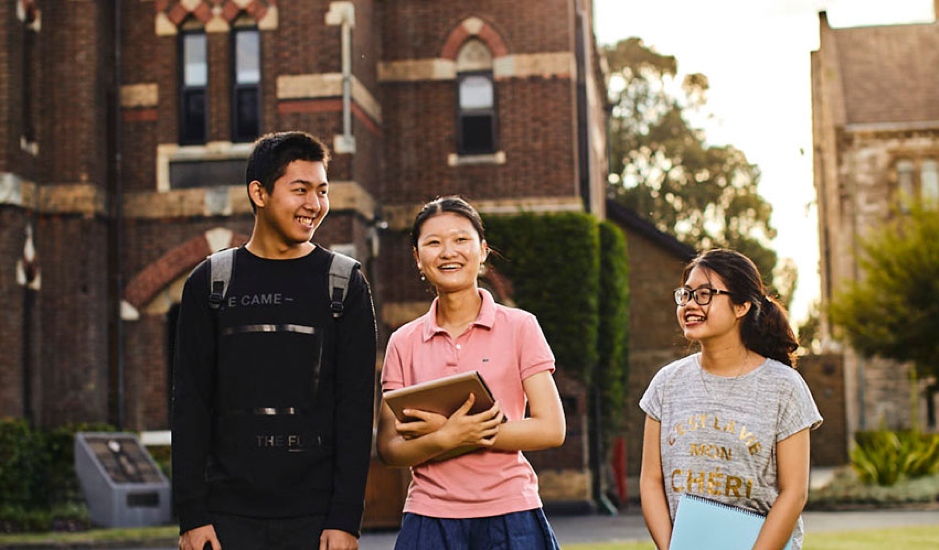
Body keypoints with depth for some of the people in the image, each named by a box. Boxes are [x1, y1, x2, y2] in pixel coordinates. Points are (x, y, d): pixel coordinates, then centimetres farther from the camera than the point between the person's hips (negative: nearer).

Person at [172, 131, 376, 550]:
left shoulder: (345, 285, 4)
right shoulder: (210, 283, 6)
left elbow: (356, 407, -1)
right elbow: (190, 403, 5)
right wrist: (191, 514, -2)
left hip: (317, 516, -1)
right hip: (231, 516, 1)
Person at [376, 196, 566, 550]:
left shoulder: (519, 327, 1)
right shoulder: (404, 343, 6)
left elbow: (551, 430, -6)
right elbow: (389, 449, 3)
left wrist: (441, 429, -11)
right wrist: (447, 438, -17)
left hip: (509, 515, -1)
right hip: (430, 518, 1)